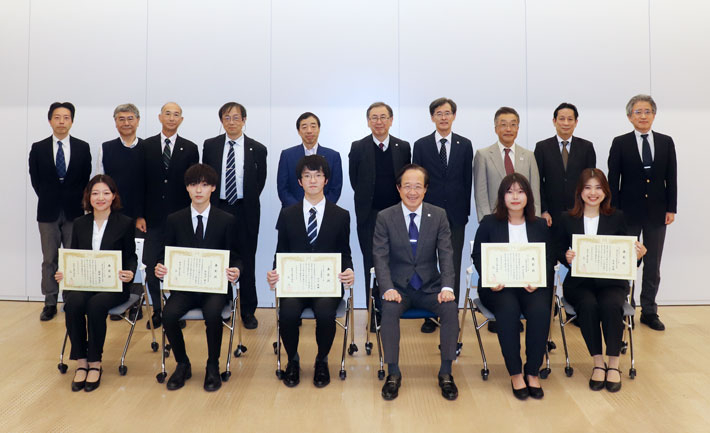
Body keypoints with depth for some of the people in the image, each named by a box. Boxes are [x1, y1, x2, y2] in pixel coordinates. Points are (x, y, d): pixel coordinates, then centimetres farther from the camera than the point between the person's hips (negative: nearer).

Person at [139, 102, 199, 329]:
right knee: (151, 266, 3)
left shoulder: (190, 148, 4)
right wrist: (139, 215, -1)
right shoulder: (146, 146, 5)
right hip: (153, 217, 1)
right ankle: (157, 311, 18)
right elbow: (140, 182, 4)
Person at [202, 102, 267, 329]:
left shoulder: (257, 149, 0)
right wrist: (210, 203, 7)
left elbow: (260, 180, 8)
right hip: (217, 209, 1)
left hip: (245, 211, -1)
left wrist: (248, 201, 7)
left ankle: (248, 311, 16)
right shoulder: (210, 145, 5)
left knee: (247, 262, 5)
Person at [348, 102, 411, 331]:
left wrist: (400, 205, 5)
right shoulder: (358, 148, 0)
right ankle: (375, 314, 13)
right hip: (369, 216, -1)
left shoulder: (403, 147, 4)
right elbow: (354, 181, 5)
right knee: (372, 266, 4)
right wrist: (367, 199, 7)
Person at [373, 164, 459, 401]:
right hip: (399, 286, -1)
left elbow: (446, 254, -3)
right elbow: (380, 257, -7)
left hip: (430, 286, 1)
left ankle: (445, 373, -12)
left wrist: (447, 287, -19)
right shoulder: (385, 217, -1)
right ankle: (393, 373, -16)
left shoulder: (439, 215, 2)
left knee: (451, 308, -26)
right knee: (389, 309, -31)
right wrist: (388, 288, -24)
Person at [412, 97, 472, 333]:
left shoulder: (465, 145, 7)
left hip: (456, 215, 1)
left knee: (453, 266, 6)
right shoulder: (421, 145, 3)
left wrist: (466, 210, 2)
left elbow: (468, 180, 6)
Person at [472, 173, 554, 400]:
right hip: (499, 287, -1)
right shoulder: (489, 223, 9)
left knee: (540, 310, -31)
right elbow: (477, 256, 5)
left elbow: (550, 260, 9)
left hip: (533, 286, 2)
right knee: (508, 308, -34)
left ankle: (532, 372, -15)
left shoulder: (540, 225, 15)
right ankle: (515, 374, -21)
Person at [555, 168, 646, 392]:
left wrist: (637, 255, -15)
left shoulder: (617, 218, 9)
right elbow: (559, 252, 7)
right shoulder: (566, 220, 7)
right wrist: (567, 257, -15)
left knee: (611, 305, -32)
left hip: (611, 281, 0)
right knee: (588, 305, -32)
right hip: (579, 282, 0)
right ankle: (598, 363, -16)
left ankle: (614, 364, -16)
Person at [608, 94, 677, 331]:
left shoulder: (666, 142, 7)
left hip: (657, 212, 3)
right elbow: (613, 180, -3)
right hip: (629, 212, -3)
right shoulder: (620, 143, -1)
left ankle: (649, 311, 20)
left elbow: (671, 178, 7)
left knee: (653, 266, 10)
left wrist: (671, 209, 1)